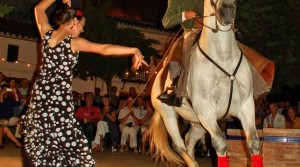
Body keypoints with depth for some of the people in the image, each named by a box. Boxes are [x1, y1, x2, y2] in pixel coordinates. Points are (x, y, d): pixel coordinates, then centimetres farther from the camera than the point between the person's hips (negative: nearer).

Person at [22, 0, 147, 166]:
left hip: (40, 91, 6)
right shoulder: (74, 42, -9)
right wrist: (134, 50, -20)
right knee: (68, 140, -3)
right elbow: (105, 49, -19)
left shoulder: (47, 34, 5)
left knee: (37, 140, 12)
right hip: (60, 95, -6)